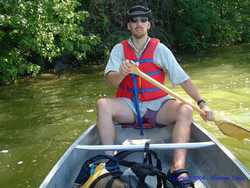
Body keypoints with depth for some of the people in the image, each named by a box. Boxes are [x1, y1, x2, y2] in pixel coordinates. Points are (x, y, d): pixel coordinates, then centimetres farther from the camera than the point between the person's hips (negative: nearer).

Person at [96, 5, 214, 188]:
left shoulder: (159, 49, 1)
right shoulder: (119, 49, 3)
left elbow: (183, 78, -3)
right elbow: (111, 80, -11)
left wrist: (202, 103, -13)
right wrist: (121, 73, -34)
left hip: (158, 104, 0)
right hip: (129, 105, 0)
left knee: (185, 110, -27)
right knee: (102, 104, -27)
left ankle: (178, 169, -34)